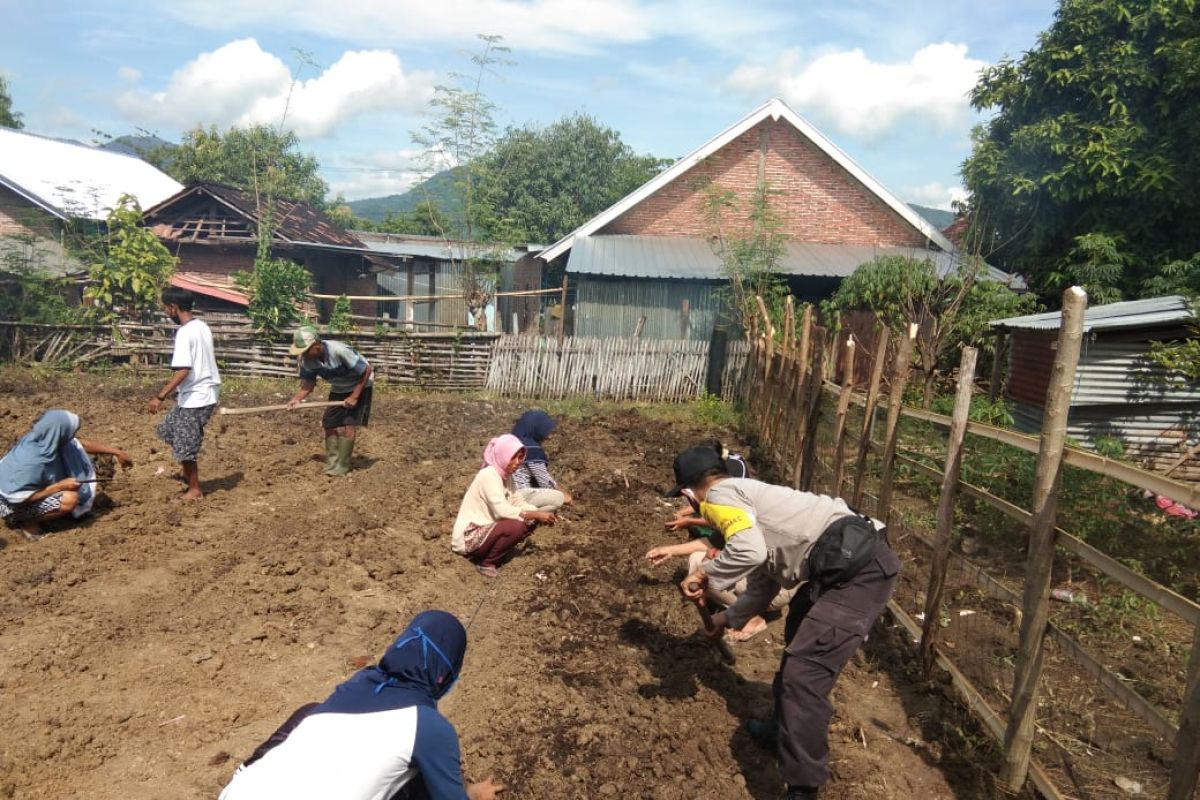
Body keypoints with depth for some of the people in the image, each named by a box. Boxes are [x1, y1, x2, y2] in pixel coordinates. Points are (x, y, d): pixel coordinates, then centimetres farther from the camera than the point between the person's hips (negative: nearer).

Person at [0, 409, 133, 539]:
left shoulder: (47, 438, -14)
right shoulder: (32, 461, -37)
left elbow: (81, 444, 2)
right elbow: (20, 497, -30)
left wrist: (116, 452, 6)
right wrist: (60, 486, -27)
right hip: (12, 504, -9)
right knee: (70, 499, -27)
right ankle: (27, 522, -3)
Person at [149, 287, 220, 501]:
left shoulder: (185, 332, -19)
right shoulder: (202, 326, 8)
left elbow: (183, 371, -25)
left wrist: (160, 397, -22)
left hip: (195, 397, -9)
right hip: (204, 392, 9)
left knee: (184, 446, 3)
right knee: (168, 430, 22)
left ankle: (195, 490, 14)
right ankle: (189, 475, 27)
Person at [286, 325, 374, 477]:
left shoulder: (340, 351, -37)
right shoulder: (307, 360, -19)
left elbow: (366, 371, -28)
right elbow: (308, 383, -6)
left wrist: (354, 396, -26)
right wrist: (297, 398, -26)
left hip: (360, 386, -6)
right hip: (338, 389, 6)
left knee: (349, 424, -13)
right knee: (329, 424, 0)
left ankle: (342, 466, -6)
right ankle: (331, 463, 10)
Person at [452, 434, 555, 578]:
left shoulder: (504, 474, 6)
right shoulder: (489, 475, -21)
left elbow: (514, 501, 7)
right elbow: (502, 510, -30)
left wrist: (538, 513, -10)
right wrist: (536, 514, -24)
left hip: (483, 530, 9)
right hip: (468, 538, -9)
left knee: (531, 522, 1)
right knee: (515, 525, -29)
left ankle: (488, 553, 7)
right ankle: (486, 563, -8)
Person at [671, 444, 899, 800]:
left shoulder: (720, 494, -5)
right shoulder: (747, 497, 25)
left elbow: (749, 551, -25)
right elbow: (764, 578, 33)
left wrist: (704, 575, -9)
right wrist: (730, 617, 45)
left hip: (859, 567, -11)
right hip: (852, 559, 11)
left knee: (803, 673, -12)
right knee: (799, 628, 30)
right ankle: (785, 727, 46)